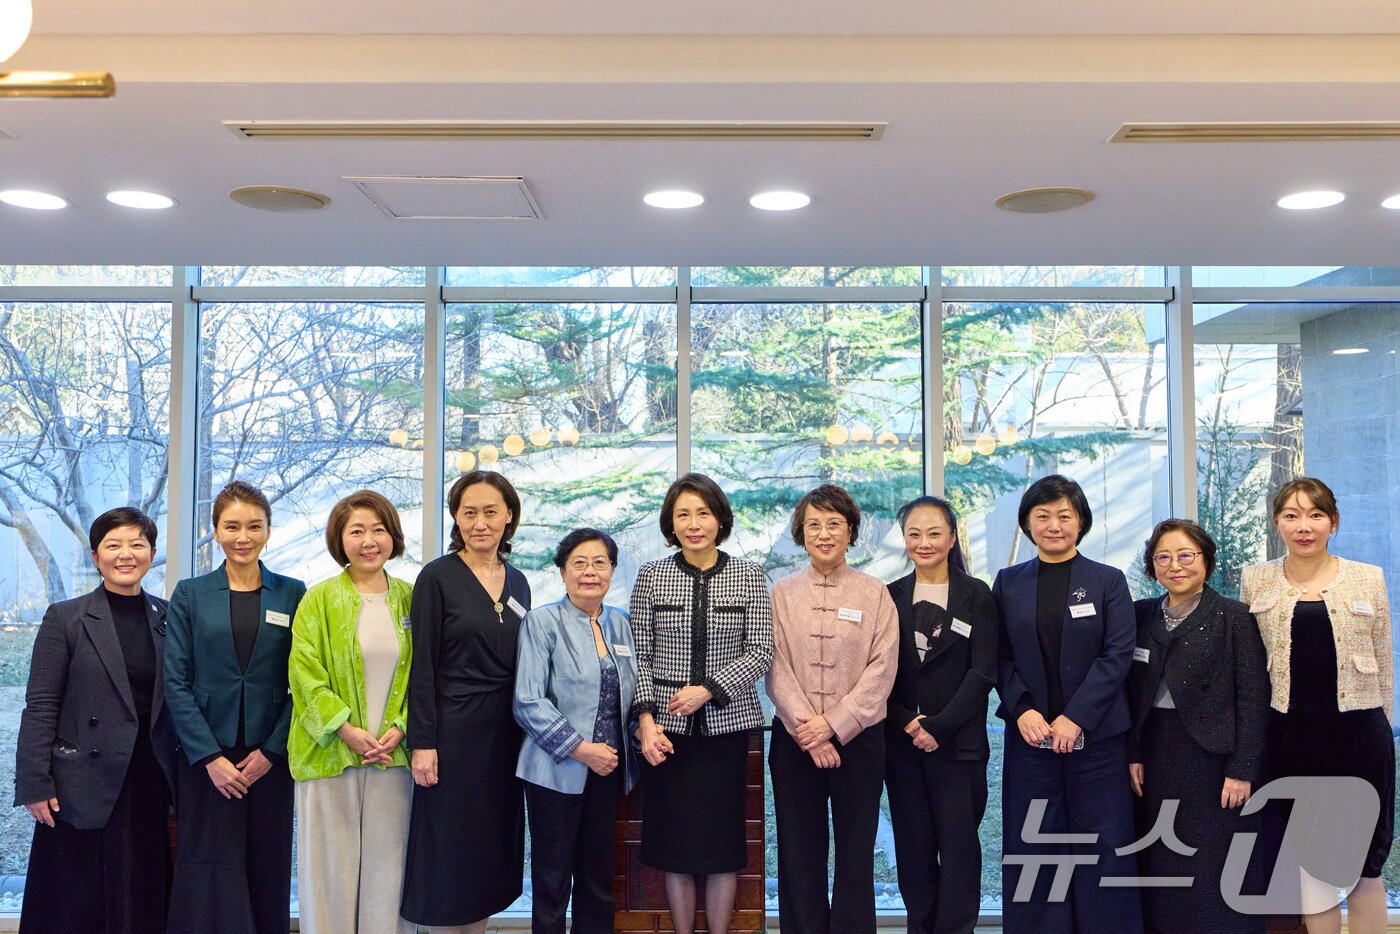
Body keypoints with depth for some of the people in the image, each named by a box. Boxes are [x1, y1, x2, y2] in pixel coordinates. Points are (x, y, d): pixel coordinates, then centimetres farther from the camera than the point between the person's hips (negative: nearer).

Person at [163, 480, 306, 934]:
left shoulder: (292, 594, 5)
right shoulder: (190, 594, 4)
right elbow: (176, 683, -1)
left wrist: (272, 750, -7)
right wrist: (210, 757, -9)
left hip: (271, 757, 1)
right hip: (206, 757, -1)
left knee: (267, 875, 5)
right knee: (212, 878, -1)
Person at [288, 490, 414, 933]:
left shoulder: (409, 598, 7)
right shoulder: (319, 599, 0)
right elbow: (306, 674, -6)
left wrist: (400, 728, -8)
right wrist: (345, 729, -15)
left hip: (394, 754, 2)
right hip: (330, 753, -2)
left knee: (385, 864, 7)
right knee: (330, 865, 4)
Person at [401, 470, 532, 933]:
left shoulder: (517, 582, 9)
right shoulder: (437, 577, -7)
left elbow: (523, 664, 13)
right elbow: (422, 665, -9)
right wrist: (422, 742, -14)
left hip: (505, 734, 6)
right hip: (453, 732, -5)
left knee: (493, 845, 11)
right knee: (448, 849, 2)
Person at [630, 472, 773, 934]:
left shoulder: (748, 575, 1)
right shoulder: (651, 575, 2)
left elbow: (760, 651, -2)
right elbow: (639, 655, 2)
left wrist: (708, 689, -13)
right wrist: (645, 719, -9)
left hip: (725, 724, 0)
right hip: (666, 728, 0)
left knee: (722, 843, 5)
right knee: (675, 843, 5)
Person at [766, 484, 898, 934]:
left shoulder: (874, 593, 2)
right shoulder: (782, 593, 5)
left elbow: (882, 668, -4)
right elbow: (776, 667, -1)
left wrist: (834, 724, -13)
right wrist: (807, 731, -11)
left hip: (859, 737, -1)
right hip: (795, 739, 1)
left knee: (856, 851, 5)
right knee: (800, 850, 6)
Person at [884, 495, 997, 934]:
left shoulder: (976, 595, 1)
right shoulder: (890, 596, 8)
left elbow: (982, 672, -5)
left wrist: (938, 727, -12)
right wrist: (907, 723, -9)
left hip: (958, 743, -2)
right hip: (901, 741, 2)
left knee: (958, 847, -1)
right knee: (913, 848, 6)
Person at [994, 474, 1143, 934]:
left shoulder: (1108, 581, 3)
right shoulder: (1009, 583, 8)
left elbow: (1117, 655, -5)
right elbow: (1001, 659, 5)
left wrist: (1075, 717, -14)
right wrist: (1022, 710, -12)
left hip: (1096, 735, -1)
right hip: (1029, 734, 2)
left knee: (1102, 845, 2)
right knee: (1033, 846, 4)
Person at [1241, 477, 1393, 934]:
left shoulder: (1368, 579, 2)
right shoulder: (1255, 581, 3)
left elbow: (1383, 661, 8)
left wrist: (1383, 723, 8)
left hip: (1358, 732, -1)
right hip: (1291, 736, 1)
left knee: (1363, 861, 7)